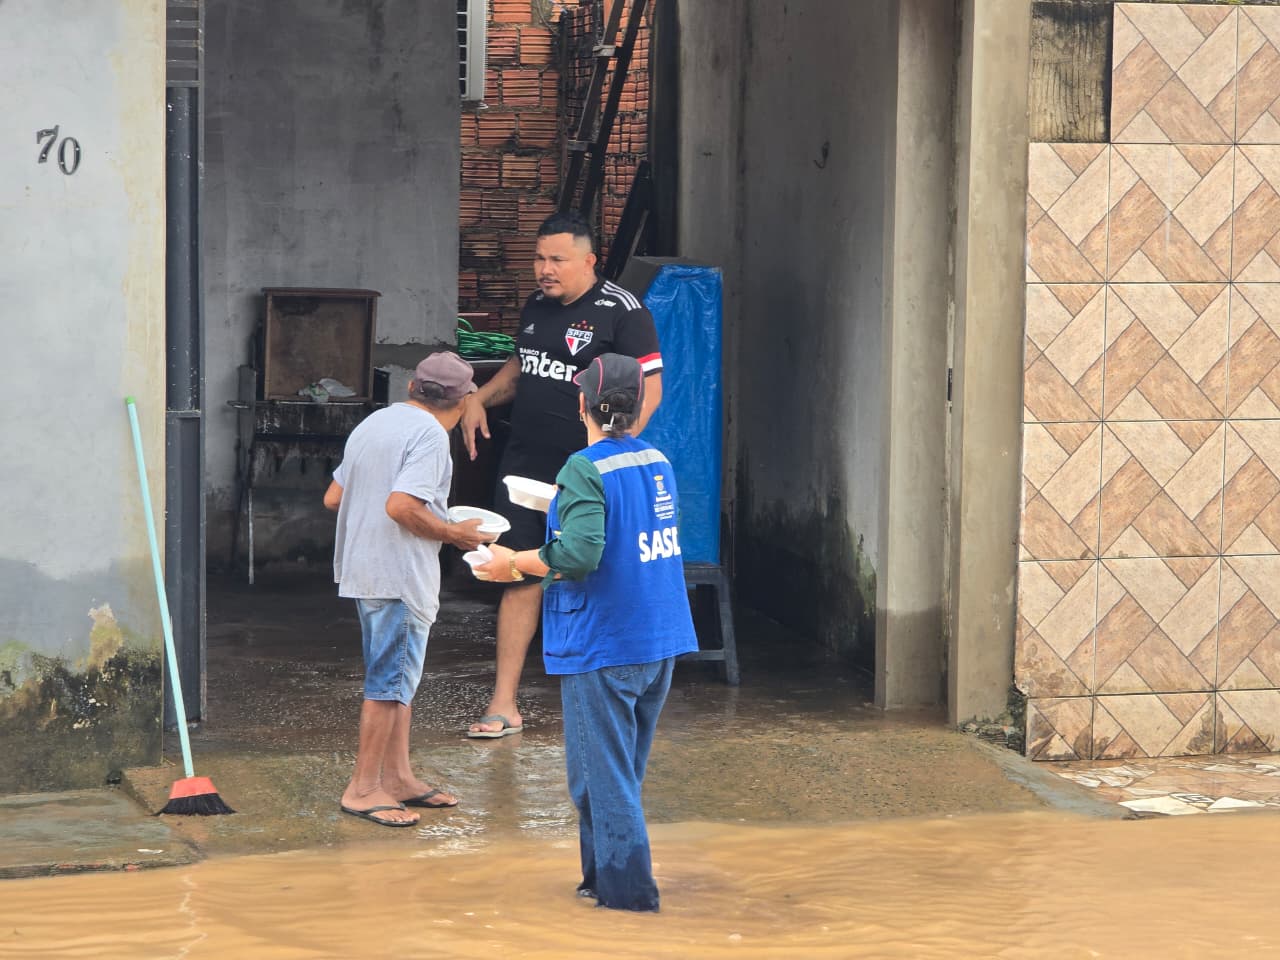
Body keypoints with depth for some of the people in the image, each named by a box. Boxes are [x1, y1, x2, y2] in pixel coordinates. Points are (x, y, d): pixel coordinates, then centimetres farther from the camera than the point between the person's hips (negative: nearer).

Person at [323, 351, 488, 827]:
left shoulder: (372, 423, 14)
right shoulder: (429, 434, -14)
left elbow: (333, 497, 16)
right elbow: (401, 506, -25)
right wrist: (454, 533, -12)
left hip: (362, 569, 9)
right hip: (399, 574, -9)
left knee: (397, 678, 17)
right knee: (390, 681, -4)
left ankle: (398, 777, 22)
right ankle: (363, 788, -1)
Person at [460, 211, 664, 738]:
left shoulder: (623, 313, -10)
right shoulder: (535, 306, 11)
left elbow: (648, 392, -13)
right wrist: (480, 398, 10)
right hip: (524, 467, 6)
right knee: (521, 581, 4)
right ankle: (503, 706, 5)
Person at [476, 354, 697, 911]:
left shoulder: (587, 470, -16)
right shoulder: (657, 462, 7)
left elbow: (580, 555, -29)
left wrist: (514, 564, -13)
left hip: (602, 647, -8)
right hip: (659, 642, 8)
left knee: (604, 777, -1)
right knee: (620, 773, 18)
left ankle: (628, 893, 0)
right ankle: (603, 878, 27)